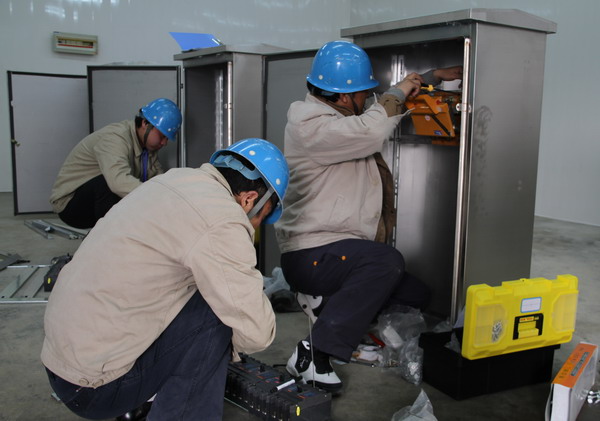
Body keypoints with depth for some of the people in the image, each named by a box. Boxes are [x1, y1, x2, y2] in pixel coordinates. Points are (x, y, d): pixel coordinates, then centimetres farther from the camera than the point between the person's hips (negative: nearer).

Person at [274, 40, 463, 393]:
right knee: (387, 261, -37)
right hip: (311, 255, -9)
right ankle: (314, 354, -30)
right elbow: (373, 131, -32)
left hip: (344, 250, 9)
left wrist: (438, 75, 25)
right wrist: (397, 94, -13)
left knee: (419, 297, 4)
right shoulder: (311, 125, -16)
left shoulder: (342, 117, 15)